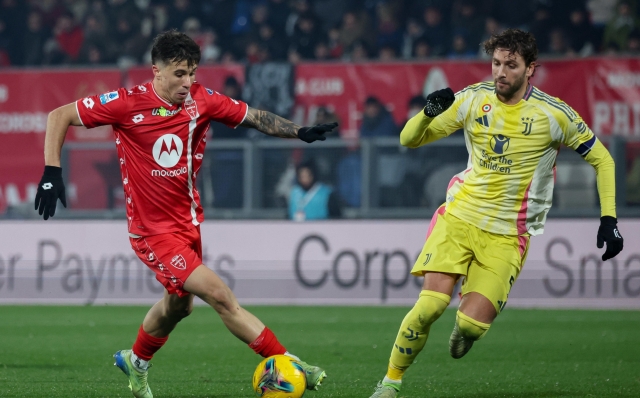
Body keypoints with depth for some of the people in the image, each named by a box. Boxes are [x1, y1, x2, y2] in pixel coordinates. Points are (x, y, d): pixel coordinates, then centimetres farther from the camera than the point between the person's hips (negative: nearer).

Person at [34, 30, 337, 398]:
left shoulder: (202, 101, -7)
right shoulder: (128, 104, -19)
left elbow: (255, 117, 1)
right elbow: (60, 116, -12)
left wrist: (300, 132, -15)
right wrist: (52, 171, -21)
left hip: (189, 221, 6)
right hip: (154, 230, -6)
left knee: (179, 304, 25)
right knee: (221, 297, -15)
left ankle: (136, 361, 51)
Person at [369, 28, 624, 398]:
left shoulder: (554, 114, -9)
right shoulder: (474, 99, -3)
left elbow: (602, 159, 3)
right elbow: (409, 139, 0)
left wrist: (608, 220, -5)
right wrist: (429, 113, -22)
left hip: (507, 234, -1)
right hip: (459, 215, 1)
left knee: (471, 324, -13)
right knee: (431, 303, -19)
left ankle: (465, 331, 25)